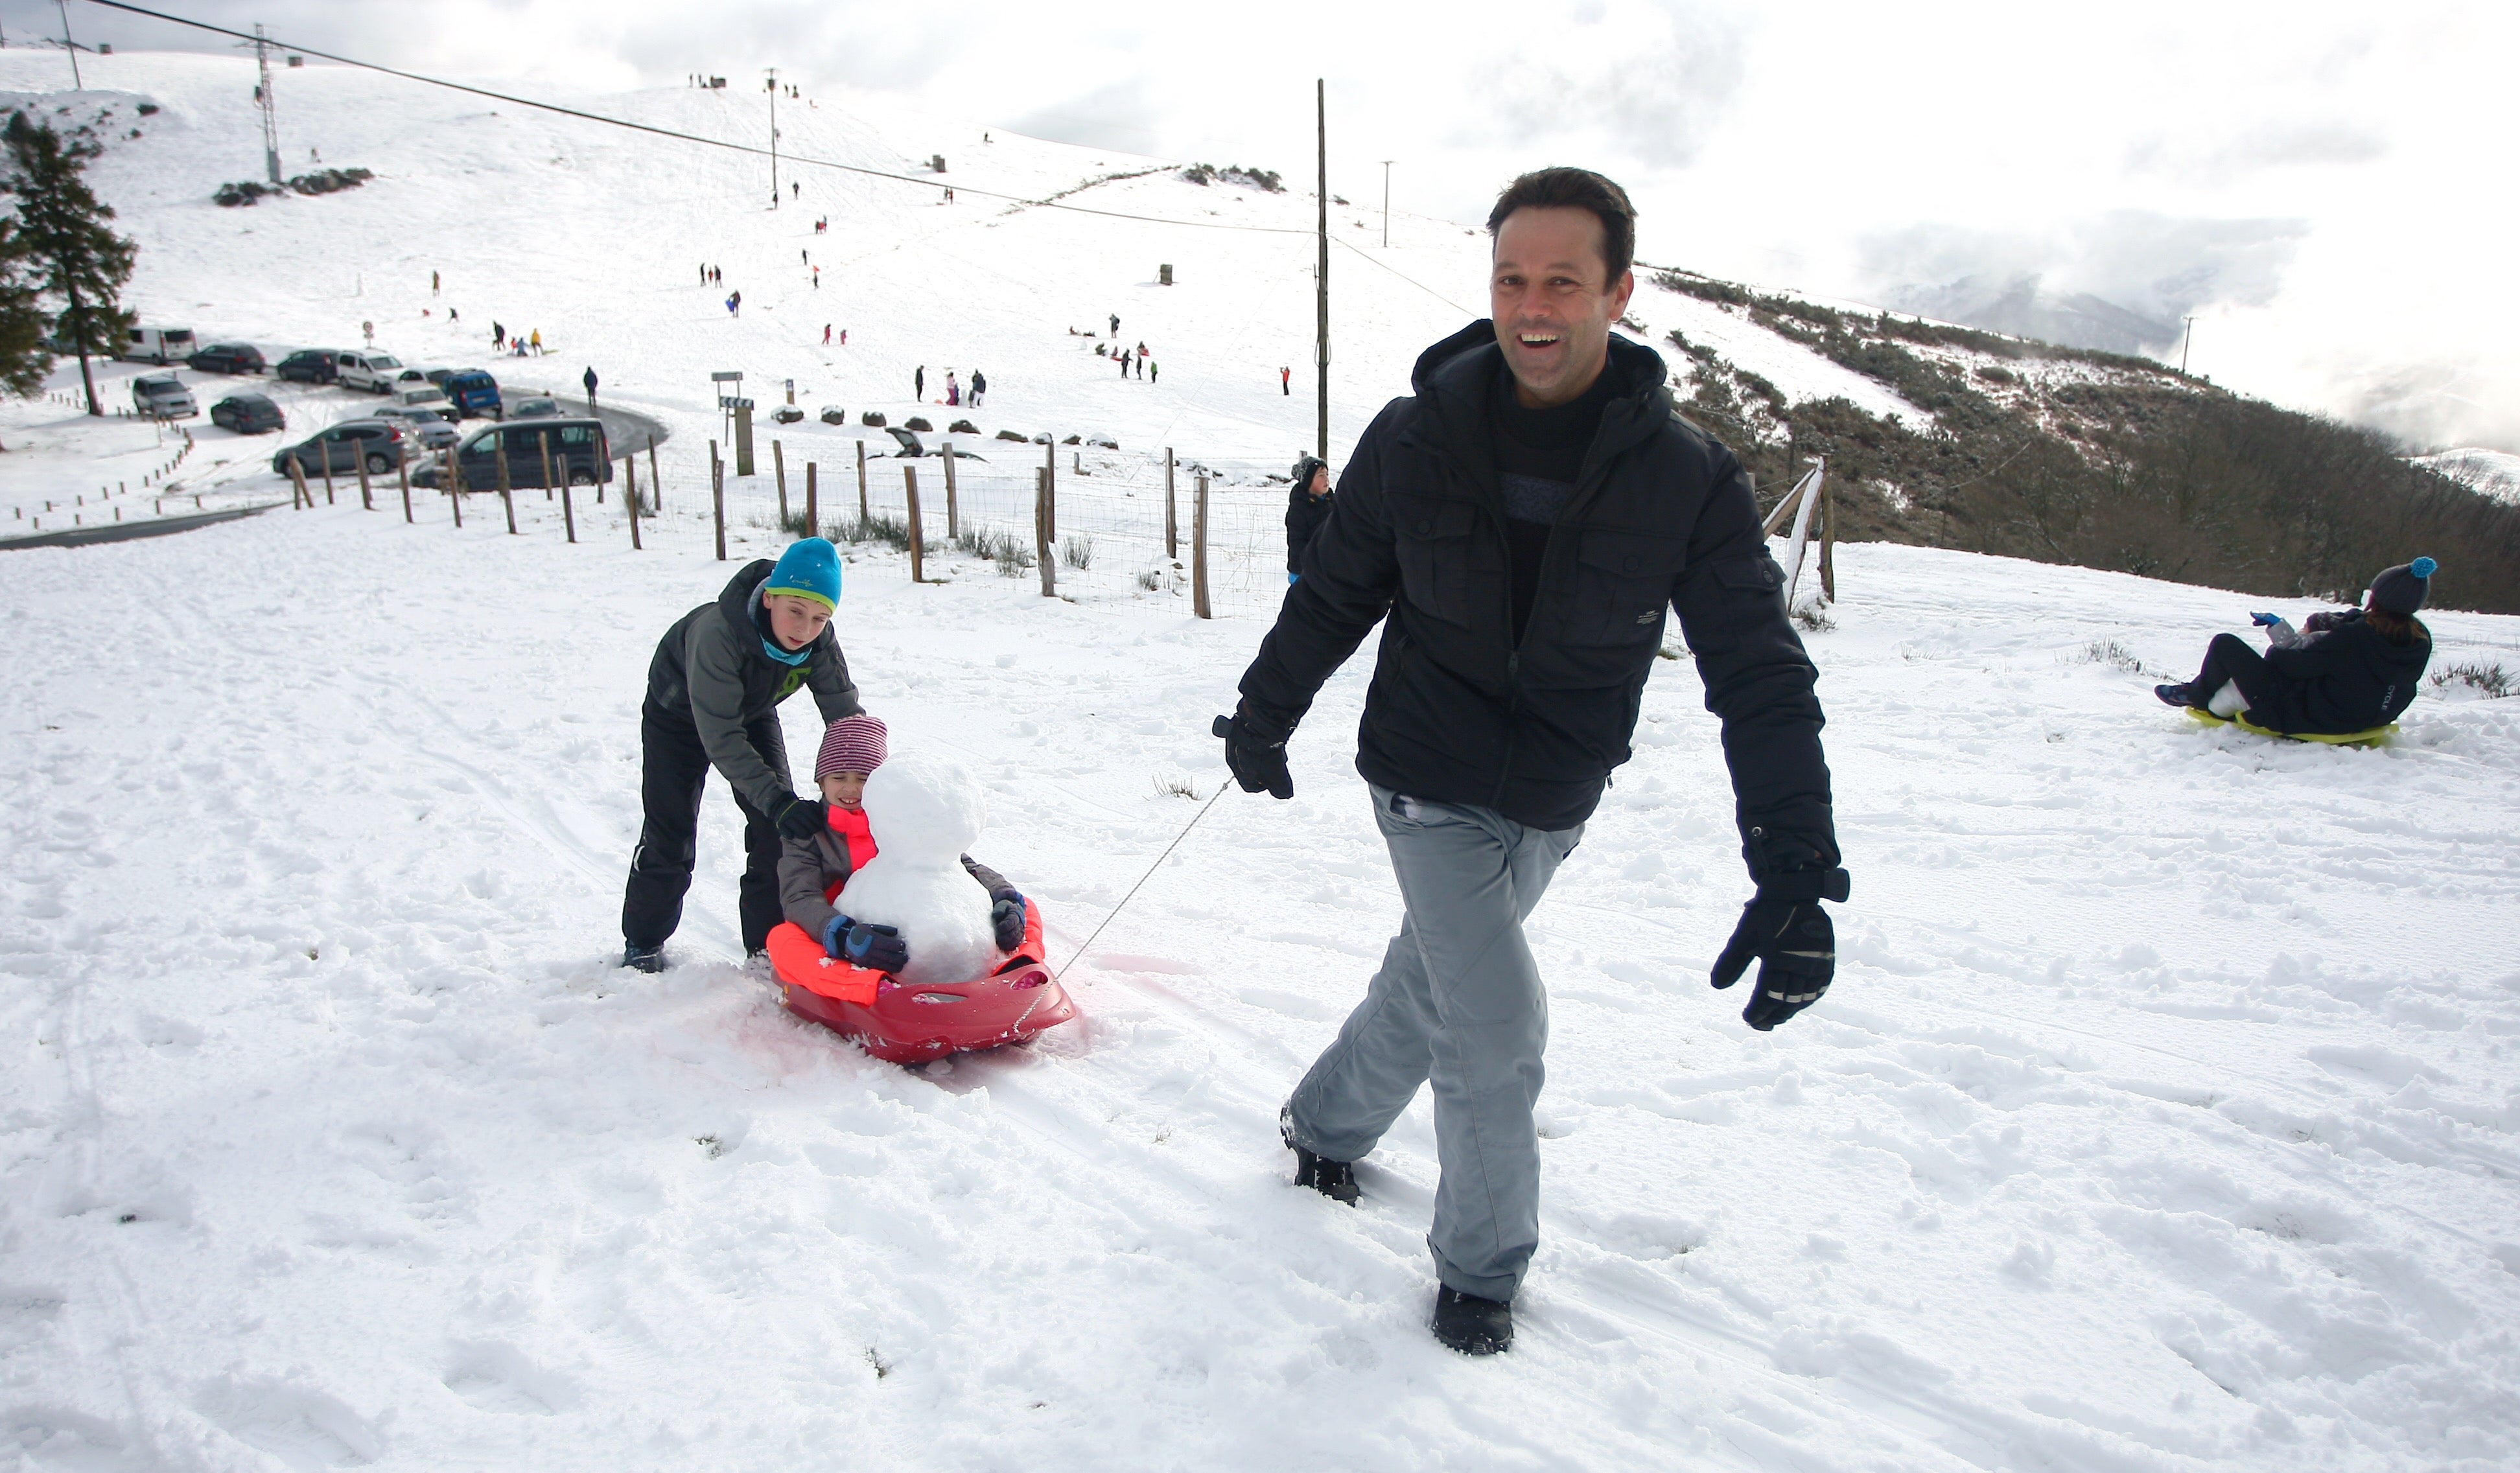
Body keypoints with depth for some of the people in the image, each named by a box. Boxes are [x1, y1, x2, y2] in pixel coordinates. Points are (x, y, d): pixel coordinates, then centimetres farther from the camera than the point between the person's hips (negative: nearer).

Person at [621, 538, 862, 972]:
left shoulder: (820, 643, -29)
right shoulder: (717, 632, -43)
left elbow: (846, 716, -23)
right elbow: (722, 739, -43)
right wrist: (777, 802, -50)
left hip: (753, 712, 4)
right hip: (678, 713, -4)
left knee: (776, 830, -6)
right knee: (670, 833, -1)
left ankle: (769, 947, 7)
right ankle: (643, 943, 21)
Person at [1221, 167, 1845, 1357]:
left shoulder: (1686, 479, -14)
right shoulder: (1417, 438, -13)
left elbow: (1761, 676, -15)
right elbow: (1334, 592, 3)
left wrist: (1798, 876, -25)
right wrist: (1264, 713, 13)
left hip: (1554, 808, 2)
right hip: (1433, 788, -2)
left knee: (1430, 982, 19)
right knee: (1499, 1023, -10)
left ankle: (1327, 1122, 49)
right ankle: (1483, 1265, 16)